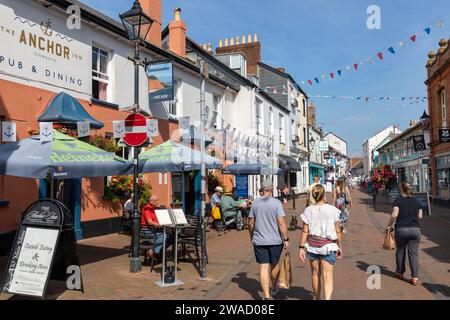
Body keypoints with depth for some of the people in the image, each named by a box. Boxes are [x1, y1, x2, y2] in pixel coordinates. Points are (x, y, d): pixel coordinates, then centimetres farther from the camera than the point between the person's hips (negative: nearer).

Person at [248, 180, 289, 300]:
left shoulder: (255, 203, 0)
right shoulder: (276, 203, -9)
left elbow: (251, 223, 5)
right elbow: (281, 223, -15)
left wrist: (252, 237, 19)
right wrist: (286, 239, -7)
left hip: (259, 241, 1)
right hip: (275, 240, -1)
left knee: (263, 267, 4)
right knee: (274, 265, 19)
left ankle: (267, 296, 1)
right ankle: (274, 288, 40)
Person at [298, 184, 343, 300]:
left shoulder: (308, 210, -4)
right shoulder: (332, 210, -6)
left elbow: (305, 231, -5)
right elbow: (337, 231, -2)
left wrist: (301, 247, 1)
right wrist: (340, 247, 9)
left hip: (312, 246, 2)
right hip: (328, 246, -2)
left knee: (315, 274, 17)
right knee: (328, 275, 0)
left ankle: (317, 298, 33)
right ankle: (327, 298, -16)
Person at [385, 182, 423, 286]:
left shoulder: (398, 200, -4)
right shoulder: (417, 201, 8)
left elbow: (394, 215, -12)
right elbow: (420, 216, 7)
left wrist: (389, 225, 0)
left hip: (401, 229, -2)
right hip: (415, 229, 2)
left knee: (400, 251, 15)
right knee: (414, 253, 3)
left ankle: (400, 273, 27)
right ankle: (415, 277, -3)